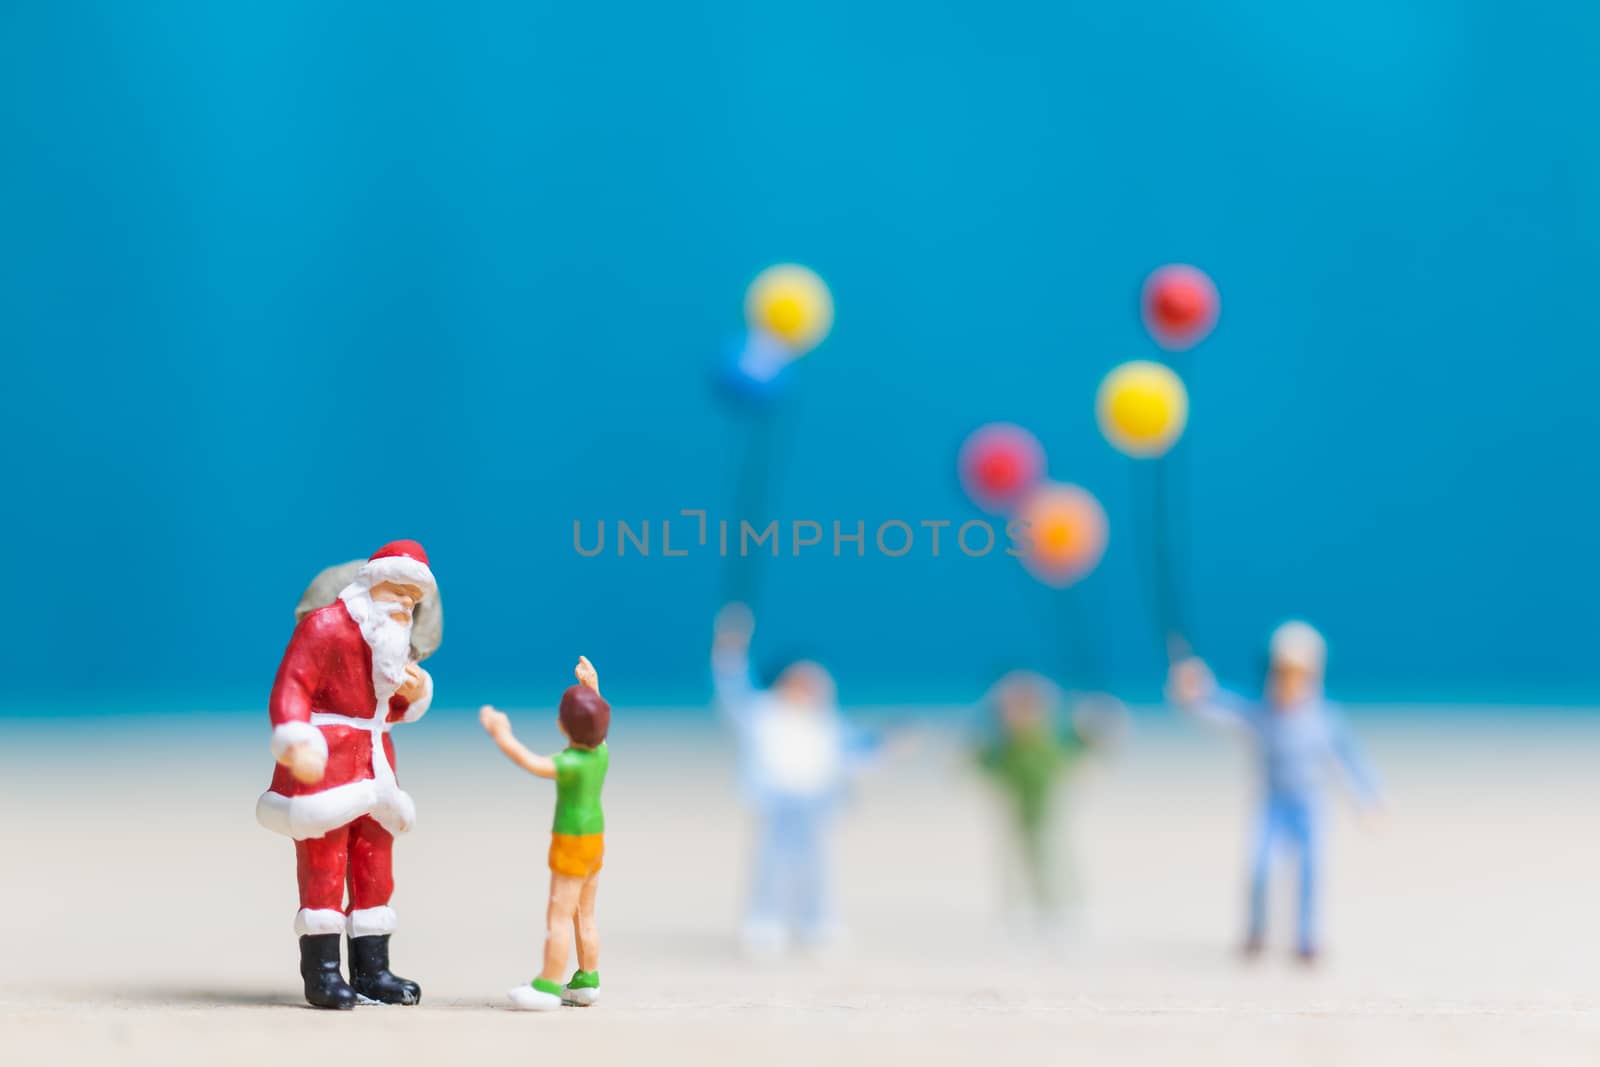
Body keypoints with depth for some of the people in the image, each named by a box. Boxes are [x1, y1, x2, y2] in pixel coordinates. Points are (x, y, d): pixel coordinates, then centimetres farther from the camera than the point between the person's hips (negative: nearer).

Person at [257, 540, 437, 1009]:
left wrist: (414, 692, 4)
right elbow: (290, 690, -20)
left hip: (373, 761, 9)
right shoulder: (325, 626, -10)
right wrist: (297, 744, -34)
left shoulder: (393, 640, 17)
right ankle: (322, 975, -8)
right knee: (322, 865, -10)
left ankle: (372, 971, 13)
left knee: (374, 865, 8)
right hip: (325, 761, -9)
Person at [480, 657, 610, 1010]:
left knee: (559, 915, -7)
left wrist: (503, 737, -25)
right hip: (595, 839, 9)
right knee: (584, 915, 15)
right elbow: (596, 721, 22)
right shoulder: (601, 752, 0)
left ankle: (548, 987, -8)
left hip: (572, 842, -9)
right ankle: (586, 982, 19)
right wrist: (593, 688, 20)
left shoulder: (572, 763, -23)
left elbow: (531, 763, -32)